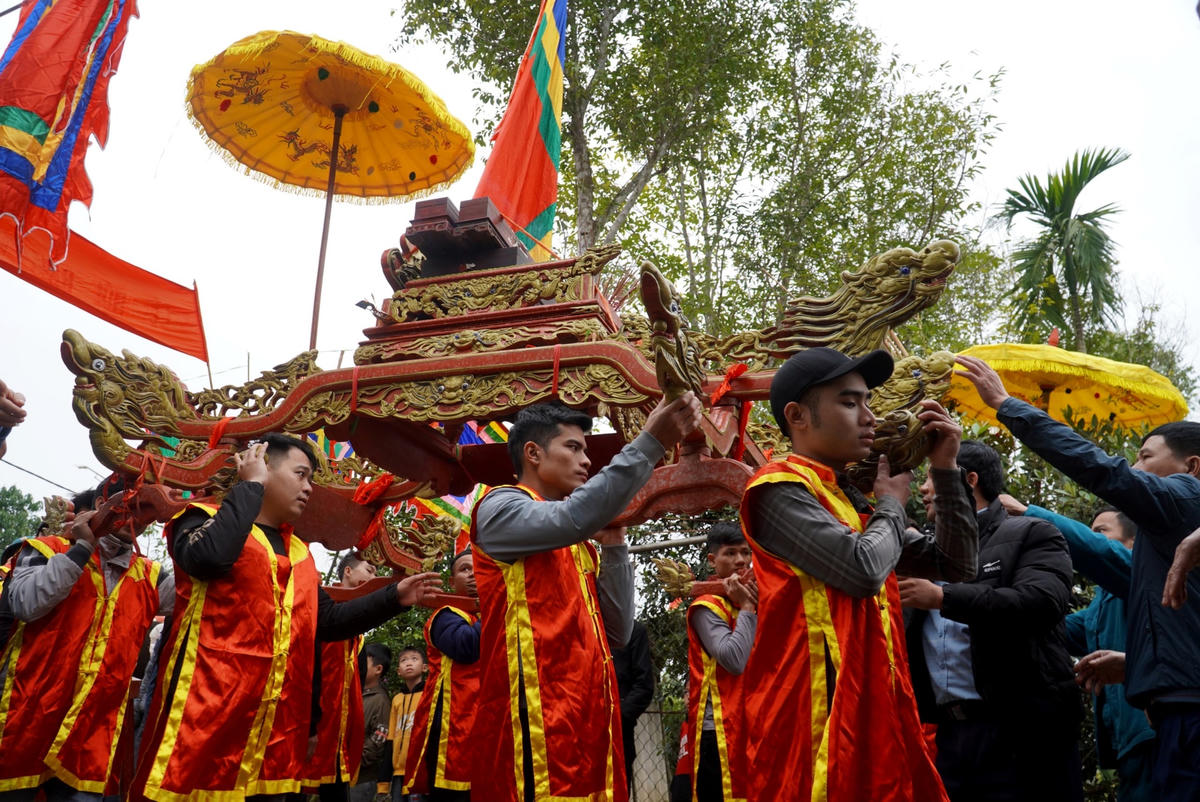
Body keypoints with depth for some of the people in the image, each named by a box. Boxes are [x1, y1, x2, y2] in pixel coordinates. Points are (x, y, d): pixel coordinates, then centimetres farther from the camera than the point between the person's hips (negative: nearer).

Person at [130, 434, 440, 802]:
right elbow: (210, 557, -25)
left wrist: (393, 598, 15)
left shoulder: (298, 553, 20)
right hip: (204, 718, -6)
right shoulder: (206, 520, -1)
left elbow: (327, 621, 24)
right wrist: (251, 486, -13)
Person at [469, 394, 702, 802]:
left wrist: (613, 542, 10)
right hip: (536, 729, -8)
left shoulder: (579, 546, 23)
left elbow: (616, 633, 15)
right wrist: (649, 444, -22)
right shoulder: (499, 508, 0)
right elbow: (572, 520, -22)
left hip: (588, 728, 8)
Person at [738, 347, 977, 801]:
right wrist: (892, 504, -2)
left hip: (872, 711, 8)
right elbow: (863, 569, -22)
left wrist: (945, 470, 6)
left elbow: (956, 566, 16)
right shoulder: (780, 488, -10)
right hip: (816, 714, -8)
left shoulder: (853, 500, 16)